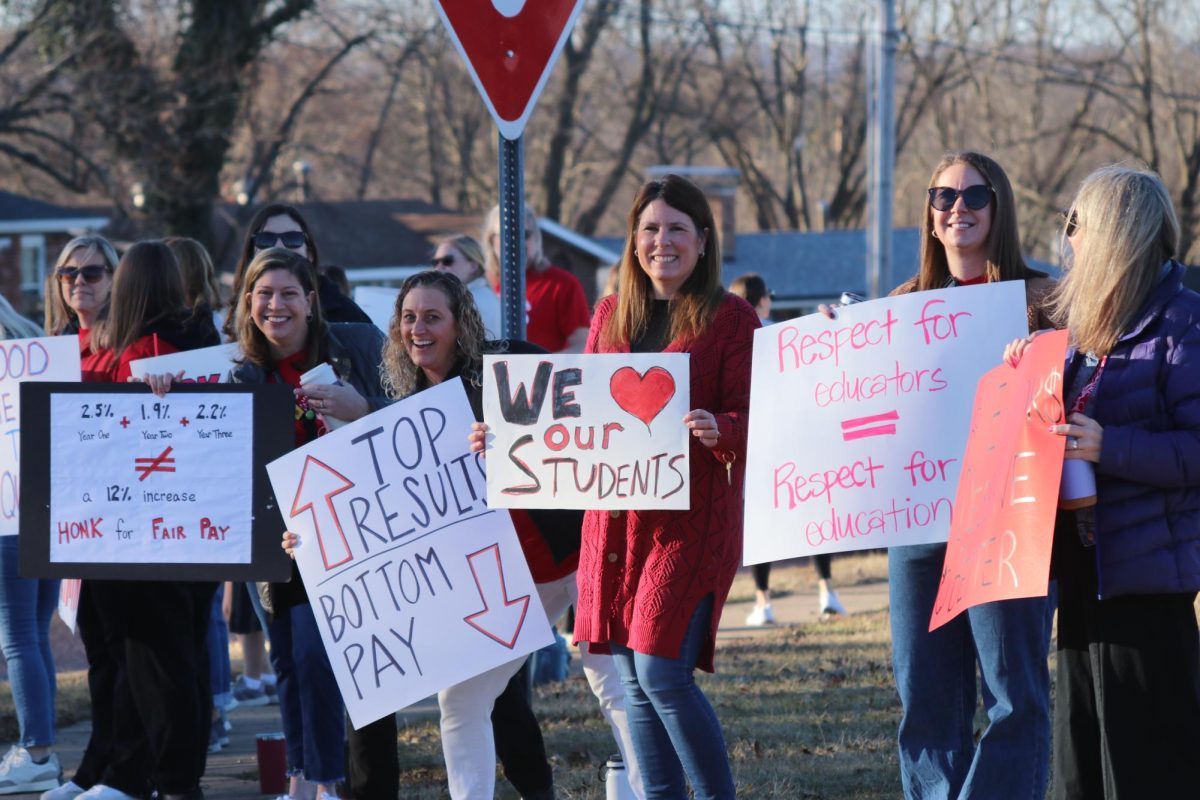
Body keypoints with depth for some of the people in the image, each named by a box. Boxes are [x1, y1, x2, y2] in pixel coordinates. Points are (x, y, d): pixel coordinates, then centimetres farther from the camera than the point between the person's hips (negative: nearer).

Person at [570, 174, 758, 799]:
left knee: (662, 672, -13)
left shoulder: (731, 318, -2)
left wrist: (718, 431, -26)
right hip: (616, 519, 6)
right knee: (632, 678, 6)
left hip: (693, 519, -6)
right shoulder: (611, 316, 14)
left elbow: (752, 419, -5)